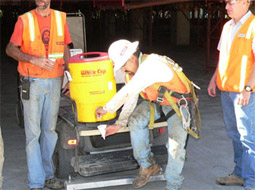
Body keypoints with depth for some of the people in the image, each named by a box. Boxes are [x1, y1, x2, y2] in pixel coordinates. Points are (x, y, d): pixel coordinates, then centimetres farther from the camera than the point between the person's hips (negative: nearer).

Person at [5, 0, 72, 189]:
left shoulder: (60, 18, 6)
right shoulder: (24, 20, -3)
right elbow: (10, 49, -4)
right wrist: (34, 59, -19)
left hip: (55, 81, 3)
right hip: (33, 82, -3)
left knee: (50, 130, 11)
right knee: (33, 133, -1)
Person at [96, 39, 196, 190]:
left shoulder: (151, 65, -33)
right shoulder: (132, 71, -4)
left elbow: (128, 92, -34)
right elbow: (130, 99, 2)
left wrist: (106, 109, -25)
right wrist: (120, 124, -9)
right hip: (156, 102, 7)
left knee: (176, 142, -21)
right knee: (135, 121, -17)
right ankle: (147, 166, -1)